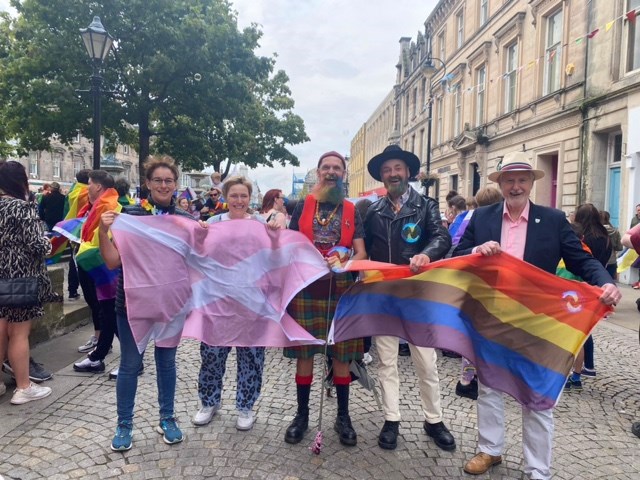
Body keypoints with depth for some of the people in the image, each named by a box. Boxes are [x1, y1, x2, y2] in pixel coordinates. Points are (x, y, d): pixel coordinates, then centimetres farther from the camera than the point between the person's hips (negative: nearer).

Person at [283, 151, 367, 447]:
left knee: (342, 354, 6)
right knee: (304, 352, 6)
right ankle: (302, 414, 21)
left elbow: (361, 253, 2)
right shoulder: (303, 206, 5)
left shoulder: (351, 211, 6)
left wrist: (344, 263, -19)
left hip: (341, 290, 1)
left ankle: (343, 417, 21)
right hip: (305, 289, 0)